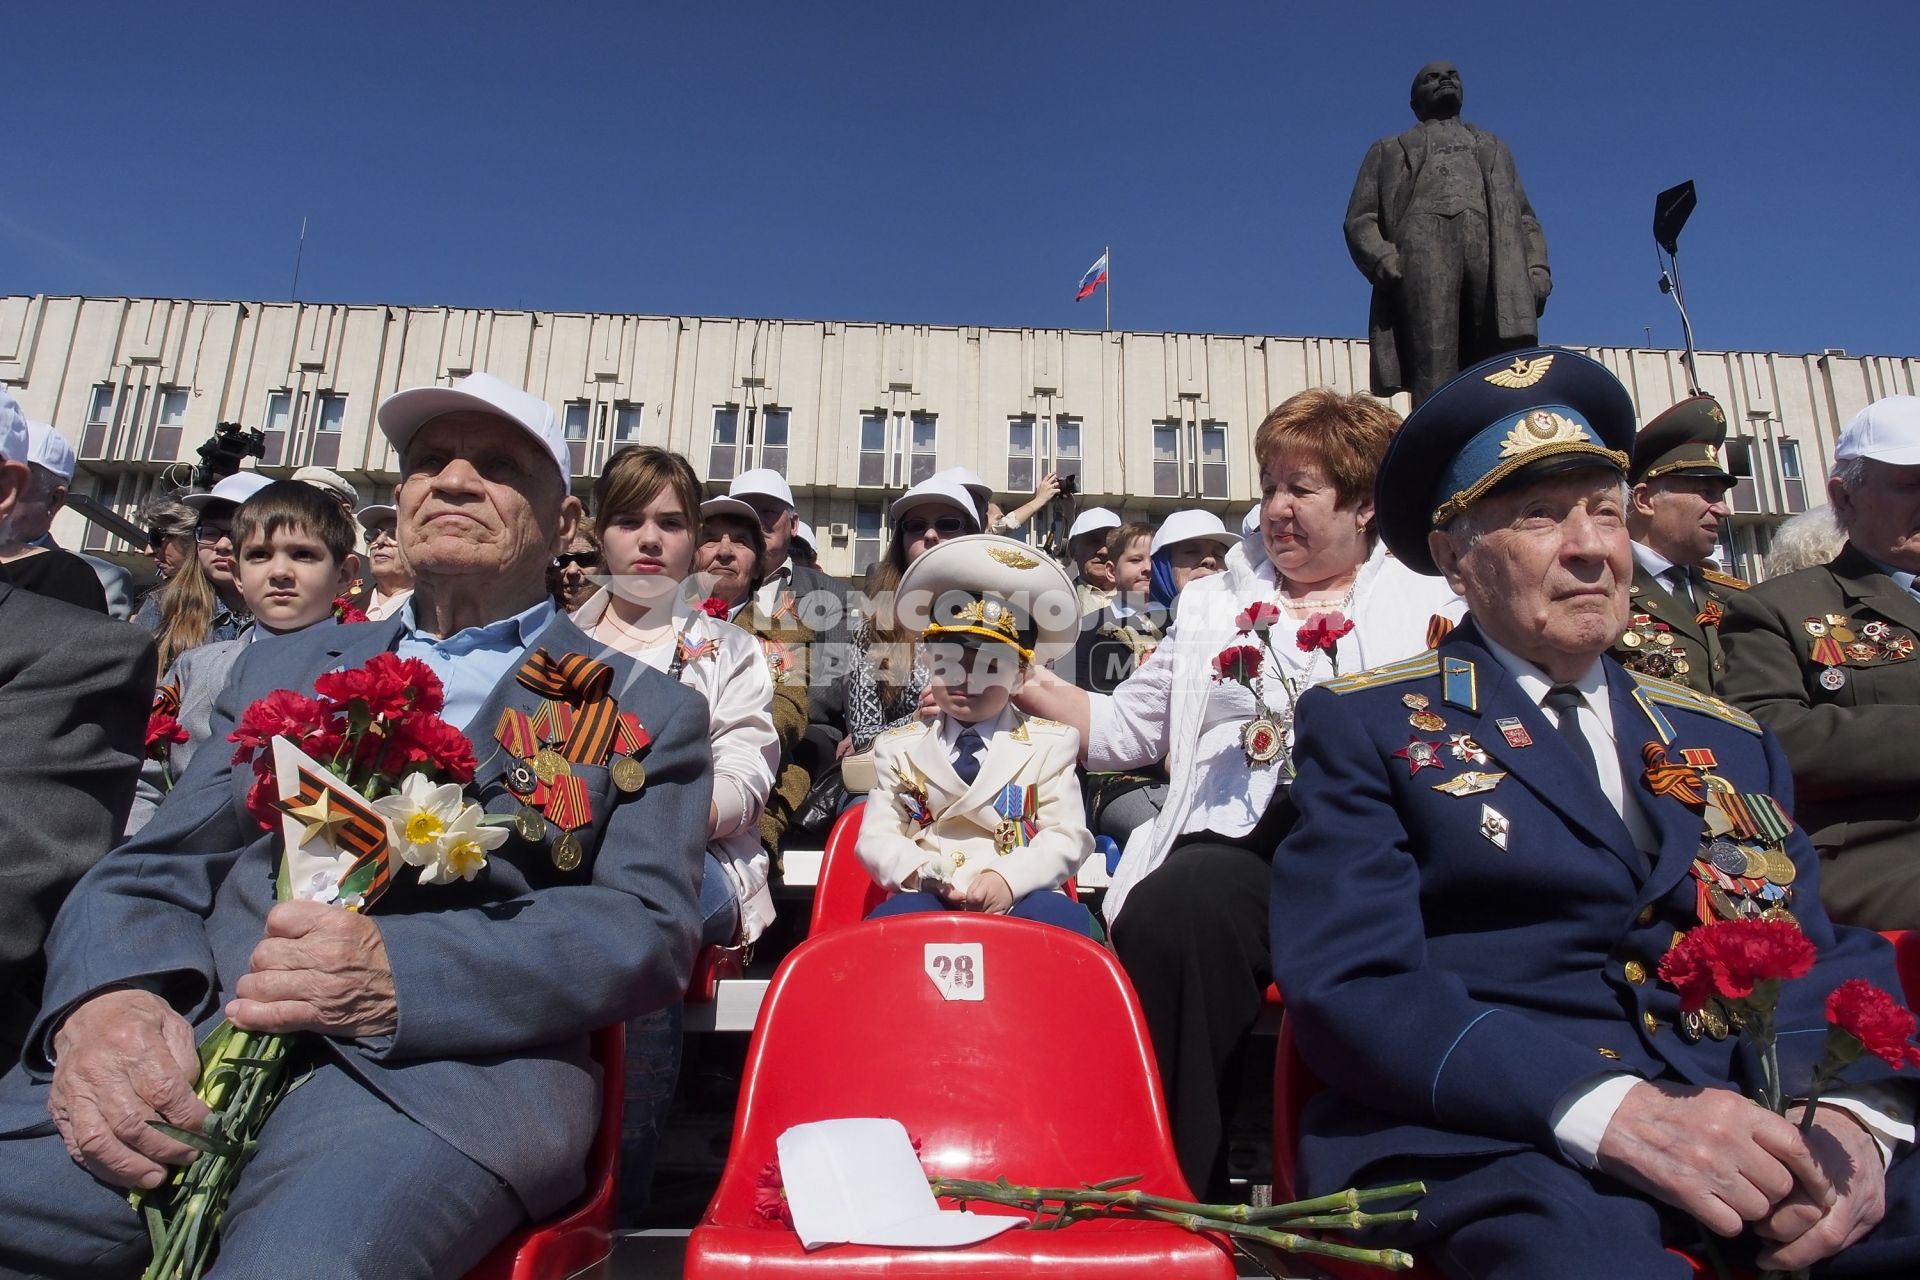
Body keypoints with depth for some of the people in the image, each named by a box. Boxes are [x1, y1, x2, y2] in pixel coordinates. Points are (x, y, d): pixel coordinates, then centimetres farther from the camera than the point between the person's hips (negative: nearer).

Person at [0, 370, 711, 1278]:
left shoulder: (647, 714, 11)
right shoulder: (284, 668, 23)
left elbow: (650, 931, -1)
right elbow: (152, 869, 14)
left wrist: (399, 974, -18)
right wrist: (107, 998, -11)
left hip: (452, 1061, -4)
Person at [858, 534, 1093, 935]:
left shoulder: (1051, 743, 14)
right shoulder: (899, 747, 18)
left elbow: (1067, 835, 3)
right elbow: (876, 837, 10)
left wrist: (1009, 878, -17)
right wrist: (919, 873, -14)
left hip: (1020, 898, 1)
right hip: (925, 900, 0)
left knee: (1063, 920, -34)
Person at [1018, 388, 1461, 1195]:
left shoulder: (1430, 605, 20)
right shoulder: (1214, 601, 26)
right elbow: (1126, 729, 23)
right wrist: (1019, 684, 13)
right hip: (1239, 844, 2)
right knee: (1171, 908, -33)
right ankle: (1173, 1195, -20)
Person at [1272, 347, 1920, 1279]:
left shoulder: (1729, 743, 19)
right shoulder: (1365, 727, 4)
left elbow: (1824, 962, 15)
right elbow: (1348, 983, -7)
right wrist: (1610, 1110, -21)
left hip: (1751, 1137, 6)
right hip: (1498, 1145, -5)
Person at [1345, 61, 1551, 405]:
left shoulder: (1496, 149, 38)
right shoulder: (1389, 149, 30)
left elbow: (1525, 218, 28)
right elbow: (1359, 218, 15)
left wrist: (1538, 270, 6)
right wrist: (1383, 261, -7)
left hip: (1499, 252, 3)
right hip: (1424, 243, -2)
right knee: (1434, 385, -20)